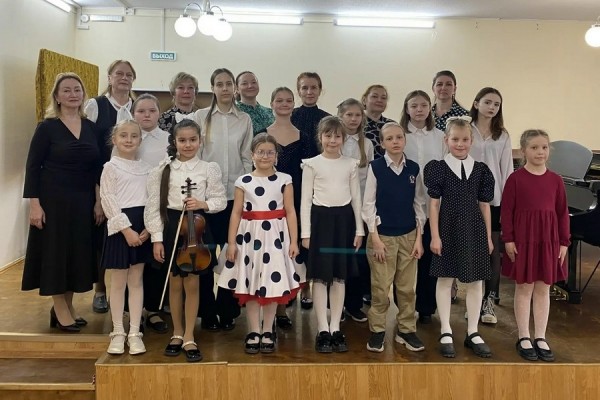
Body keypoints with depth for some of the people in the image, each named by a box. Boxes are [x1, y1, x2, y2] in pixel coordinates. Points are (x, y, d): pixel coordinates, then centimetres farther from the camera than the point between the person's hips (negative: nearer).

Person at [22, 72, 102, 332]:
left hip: (83, 200, 5)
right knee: (55, 252, 3)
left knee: (78, 252, 10)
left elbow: (96, 167, 8)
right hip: (53, 199, -4)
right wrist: (34, 204, -14)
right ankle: (60, 310, 16)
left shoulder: (90, 127, 6)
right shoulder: (47, 127, -7)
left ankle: (67, 306, 26)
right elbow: (32, 167, -8)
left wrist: (98, 201, 2)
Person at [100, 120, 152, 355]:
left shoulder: (146, 168, 9)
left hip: (142, 228, 4)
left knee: (136, 281, 8)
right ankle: (118, 333, 16)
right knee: (118, 282, 4)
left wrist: (148, 228, -8)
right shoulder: (111, 167, -3)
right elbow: (107, 200, -10)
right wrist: (126, 229, -16)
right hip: (120, 227, -3)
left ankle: (134, 333, 15)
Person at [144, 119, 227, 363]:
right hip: (171, 227, 1)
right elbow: (154, 206, -1)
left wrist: (203, 204, -19)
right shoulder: (163, 170, 0)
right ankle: (177, 334, 27)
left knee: (192, 283, 4)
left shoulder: (209, 169, 0)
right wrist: (156, 238, -5)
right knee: (175, 283, 11)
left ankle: (189, 338, 16)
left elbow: (220, 200, 1)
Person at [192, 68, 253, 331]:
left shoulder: (244, 120, 6)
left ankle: (228, 311, 17)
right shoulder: (201, 117, 2)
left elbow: (247, 158, 7)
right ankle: (207, 311, 15)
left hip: (235, 194, 1)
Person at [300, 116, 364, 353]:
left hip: (344, 220, 2)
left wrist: (359, 229, 5)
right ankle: (323, 331, 7)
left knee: (340, 276, 6)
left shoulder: (351, 164, 7)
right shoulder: (311, 164, 0)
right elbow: (306, 200, 0)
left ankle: (335, 329, 15)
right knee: (320, 277, -1)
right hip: (320, 219, -2)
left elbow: (356, 198, 10)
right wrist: (305, 232, -5)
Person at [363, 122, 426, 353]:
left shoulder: (414, 168, 2)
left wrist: (419, 237, 2)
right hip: (382, 235, -3)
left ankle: (406, 330, 21)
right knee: (380, 288, 2)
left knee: (407, 287, 8)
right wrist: (375, 238, -9)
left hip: (408, 235, 3)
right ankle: (377, 331, 16)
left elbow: (419, 203, 6)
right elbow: (368, 204, -5)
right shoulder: (375, 167, -6)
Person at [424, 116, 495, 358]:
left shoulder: (480, 170, 6)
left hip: (474, 229, 3)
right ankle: (446, 333, 16)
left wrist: (488, 236, 8)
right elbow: (434, 204, -3)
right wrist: (435, 236, -7)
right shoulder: (438, 168, -3)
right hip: (449, 229, -3)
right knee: (445, 280, 5)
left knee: (475, 282, 8)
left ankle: (473, 333, 21)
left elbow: (484, 205, 9)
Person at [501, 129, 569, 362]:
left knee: (543, 289, 10)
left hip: (548, 241, 3)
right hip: (523, 240, -3)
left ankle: (541, 338, 20)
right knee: (524, 288, 5)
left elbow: (562, 213, 7)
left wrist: (564, 242, 4)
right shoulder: (515, 178, -6)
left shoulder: (555, 180, 4)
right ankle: (524, 338, 16)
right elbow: (506, 211, -5)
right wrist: (508, 239, -9)